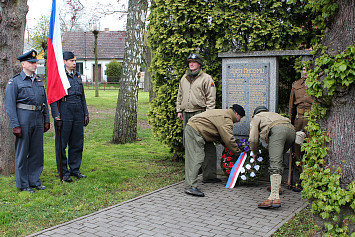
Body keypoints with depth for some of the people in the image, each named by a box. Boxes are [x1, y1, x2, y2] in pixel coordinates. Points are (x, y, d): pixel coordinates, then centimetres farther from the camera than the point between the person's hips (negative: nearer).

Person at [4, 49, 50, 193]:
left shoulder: (39, 81, 14)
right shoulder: (15, 82, -3)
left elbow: (44, 102, 18)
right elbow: (9, 105, -8)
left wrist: (46, 120, 11)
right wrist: (15, 125, -14)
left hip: (38, 120, 6)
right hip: (23, 120, -5)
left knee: (37, 151, 10)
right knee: (22, 153, 2)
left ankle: (34, 180, 23)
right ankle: (23, 184, 12)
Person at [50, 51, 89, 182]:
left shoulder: (78, 76, 15)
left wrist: (86, 113, 14)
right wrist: (56, 116, -15)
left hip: (78, 113, 6)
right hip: (64, 112, -6)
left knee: (77, 142, 10)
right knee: (62, 143, 2)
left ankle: (75, 169, 22)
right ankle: (63, 172, 12)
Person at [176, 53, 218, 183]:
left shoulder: (206, 78, 0)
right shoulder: (184, 79, 19)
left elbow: (211, 98, -4)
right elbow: (180, 95, 26)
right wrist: (179, 110, 18)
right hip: (187, 115, 6)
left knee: (207, 144, -10)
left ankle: (209, 174, -9)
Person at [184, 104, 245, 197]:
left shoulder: (223, 113, 21)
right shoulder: (226, 119, -12)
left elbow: (223, 136, 25)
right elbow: (229, 139, -17)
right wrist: (238, 152, -4)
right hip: (194, 131, -11)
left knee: (211, 152, 17)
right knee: (196, 158, -17)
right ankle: (190, 186, -21)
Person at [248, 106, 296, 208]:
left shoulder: (256, 118, 27)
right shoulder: (274, 114, 45)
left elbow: (253, 139, 16)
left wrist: (255, 152, 34)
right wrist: (269, 148, 49)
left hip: (277, 130, -7)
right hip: (292, 130, 7)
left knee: (275, 163, -19)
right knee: (279, 159, 27)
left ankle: (274, 197, -31)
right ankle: (277, 186, 32)